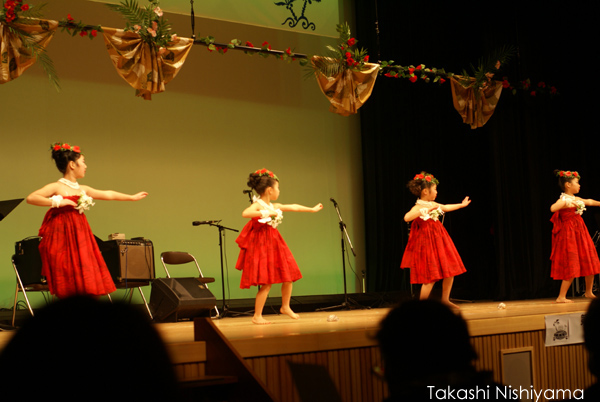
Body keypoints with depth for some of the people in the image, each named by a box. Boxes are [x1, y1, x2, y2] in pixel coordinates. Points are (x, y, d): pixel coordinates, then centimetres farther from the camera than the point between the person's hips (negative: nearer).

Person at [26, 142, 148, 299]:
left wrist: (133, 197, 32)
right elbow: (30, 198, -17)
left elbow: (108, 194, 25)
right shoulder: (56, 187, -5)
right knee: (69, 286, -7)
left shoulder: (83, 189, 14)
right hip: (62, 239, -6)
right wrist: (57, 202, -21)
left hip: (81, 238, 6)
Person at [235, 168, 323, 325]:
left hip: (274, 244, 9)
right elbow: (245, 213, -35)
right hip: (261, 247, -9)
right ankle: (257, 316, -2)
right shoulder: (257, 205, -14)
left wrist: (312, 209, 36)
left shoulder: (275, 207, 11)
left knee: (288, 277, 11)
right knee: (266, 284, -10)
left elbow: (294, 207, 26)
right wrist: (266, 213, -32)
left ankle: (285, 307, 31)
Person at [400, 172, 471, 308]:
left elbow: (445, 207, 32)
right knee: (431, 277, -10)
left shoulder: (433, 205, 11)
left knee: (450, 272, 10)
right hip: (427, 243, -9)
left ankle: (445, 299, 24)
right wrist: (426, 210, -37)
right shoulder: (419, 207, -15)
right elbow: (407, 217, -34)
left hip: (439, 241, 9)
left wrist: (462, 204, 46)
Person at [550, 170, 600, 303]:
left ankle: (589, 292, 29)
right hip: (569, 234, -9)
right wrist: (566, 204, -40)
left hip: (580, 233, 9)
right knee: (572, 267, -9)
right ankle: (561, 297, -3)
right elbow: (553, 208, -33)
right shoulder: (564, 199, -13)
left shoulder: (575, 199, 12)